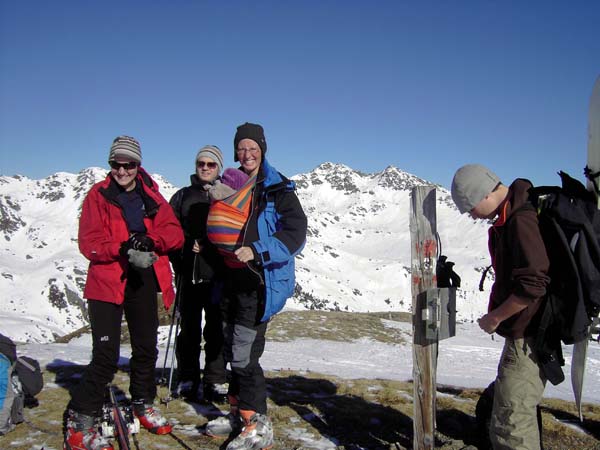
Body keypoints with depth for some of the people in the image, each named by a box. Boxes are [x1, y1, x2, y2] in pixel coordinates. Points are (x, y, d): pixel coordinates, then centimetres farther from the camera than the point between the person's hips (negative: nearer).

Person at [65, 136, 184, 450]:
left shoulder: (151, 196, 6)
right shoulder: (98, 195, -3)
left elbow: (175, 233, -2)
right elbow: (88, 243, -11)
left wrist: (150, 240, -21)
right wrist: (122, 248, -28)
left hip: (143, 281, 4)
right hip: (107, 281, -4)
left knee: (146, 347, 16)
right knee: (106, 356, -10)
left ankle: (142, 403, 37)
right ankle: (79, 424, 4)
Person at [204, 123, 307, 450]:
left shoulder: (278, 189, -7)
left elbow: (295, 233, -16)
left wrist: (257, 251, -25)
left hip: (259, 281, -7)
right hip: (231, 278, 7)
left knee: (244, 353, -8)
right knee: (232, 349, 15)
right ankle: (238, 413, 31)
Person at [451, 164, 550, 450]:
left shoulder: (521, 220, -23)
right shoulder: (510, 216, 9)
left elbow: (533, 284, -28)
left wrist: (495, 317, -15)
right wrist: (498, 314, 13)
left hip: (527, 338, -11)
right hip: (523, 333, 11)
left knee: (509, 425, -6)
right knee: (522, 413, 24)